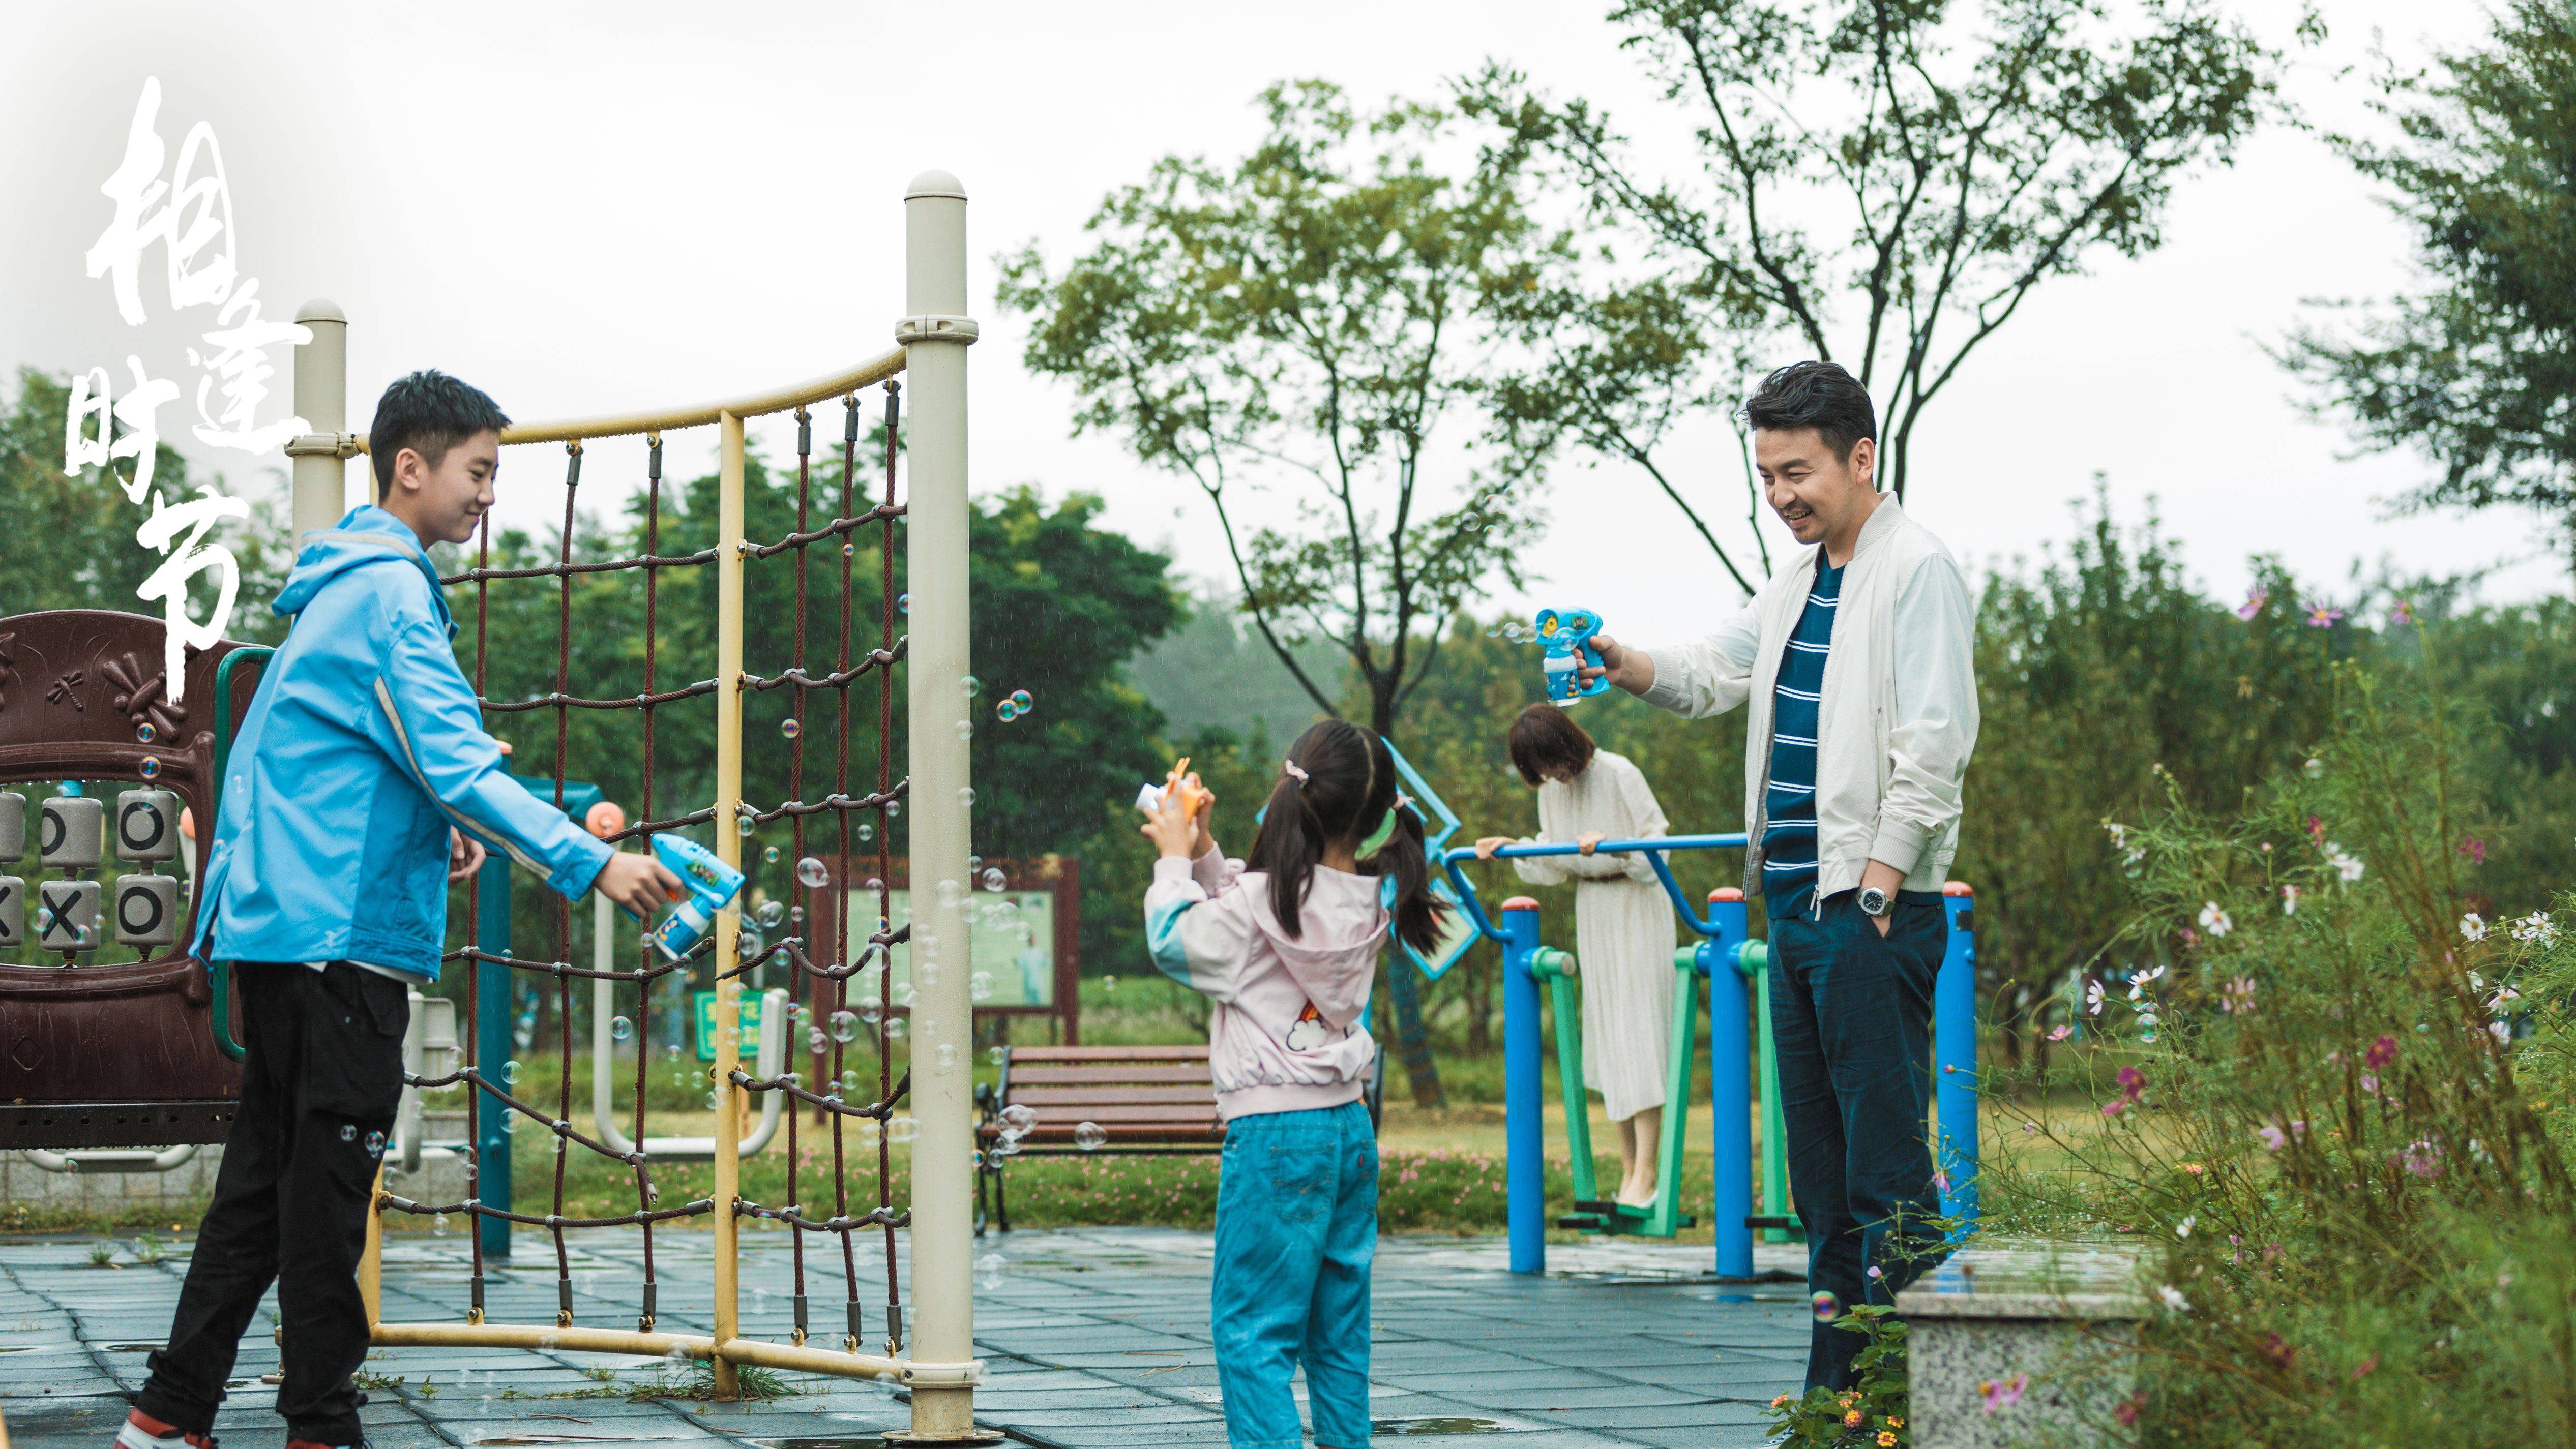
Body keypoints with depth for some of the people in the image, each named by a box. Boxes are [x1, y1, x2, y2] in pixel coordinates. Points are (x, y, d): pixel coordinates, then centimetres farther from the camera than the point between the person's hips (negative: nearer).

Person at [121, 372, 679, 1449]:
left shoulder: (342, 585, 20)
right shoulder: (390, 592, -12)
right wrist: (593, 865, -24)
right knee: (327, 1187, -5)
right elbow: (458, 766, -21)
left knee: (266, 1179, 12)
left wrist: (427, 824, 18)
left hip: (278, 920, 10)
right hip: (338, 929, -10)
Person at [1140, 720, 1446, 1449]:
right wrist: (1205, 853, 12)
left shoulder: (1264, 901, -17)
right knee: (1338, 1327, 15)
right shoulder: (1369, 900, 4)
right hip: (1349, 1124, 7)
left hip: (1274, 1133, -7)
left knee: (1251, 1327, -2)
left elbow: (1176, 943, -1)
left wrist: (1174, 860, 9)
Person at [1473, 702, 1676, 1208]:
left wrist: (1613, 846, -31)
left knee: (1637, 1030, -12)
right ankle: (1628, 1169, 9)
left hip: (1636, 912, -7)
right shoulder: (1551, 789, 7)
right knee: (1605, 1033, 5)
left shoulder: (1619, 775, -14)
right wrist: (1512, 849, 3)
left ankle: (1646, 1176, -16)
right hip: (1591, 915, 7)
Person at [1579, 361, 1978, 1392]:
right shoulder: (1798, 579, 18)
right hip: (1795, 901, 9)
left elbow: (1934, 744, -14)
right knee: (1821, 1173, 11)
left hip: (1874, 909, -9)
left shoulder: (1917, 570, -8)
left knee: (1885, 1161, -10)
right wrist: (1626, 667, -1)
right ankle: (1835, 1399, 16)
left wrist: (1877, 890, -17)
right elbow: (1714, 674, 21)